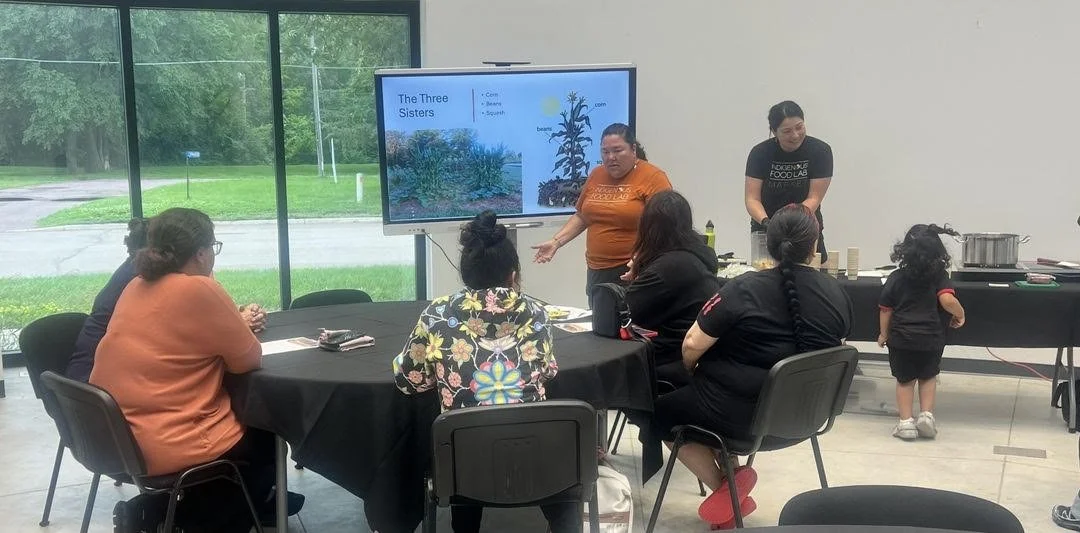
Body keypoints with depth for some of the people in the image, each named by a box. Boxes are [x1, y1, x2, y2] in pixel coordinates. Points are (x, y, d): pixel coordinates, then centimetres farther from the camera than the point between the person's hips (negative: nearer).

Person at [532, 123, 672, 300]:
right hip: (597, 272, 6)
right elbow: (581, 217, 19)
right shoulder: (596, 175, 11)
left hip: (634, 273, -6)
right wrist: (555, 242, 8)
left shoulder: (653, 177, -7)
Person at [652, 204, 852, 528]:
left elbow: (692, 345, -15)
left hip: (744, 415, -6)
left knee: (663, 410, 17)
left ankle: (726, 486, 7)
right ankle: (732, 474, 17)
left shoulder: (744, 289, -18)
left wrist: (692, 370, 7)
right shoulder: (837, 293, -2)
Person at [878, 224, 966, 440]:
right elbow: (947, 300, -21)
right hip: (931, 339, 0)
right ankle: (926, 415, 10)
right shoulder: (939, 276, -5)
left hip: (901, 338, 0)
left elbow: (886, 309, 2)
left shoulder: (896, 278, 0)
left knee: (904, 380, 14)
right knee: (928, 377, 21)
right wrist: (960, 314, -1)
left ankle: (906, 422, 9)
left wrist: (884, 334, 14)